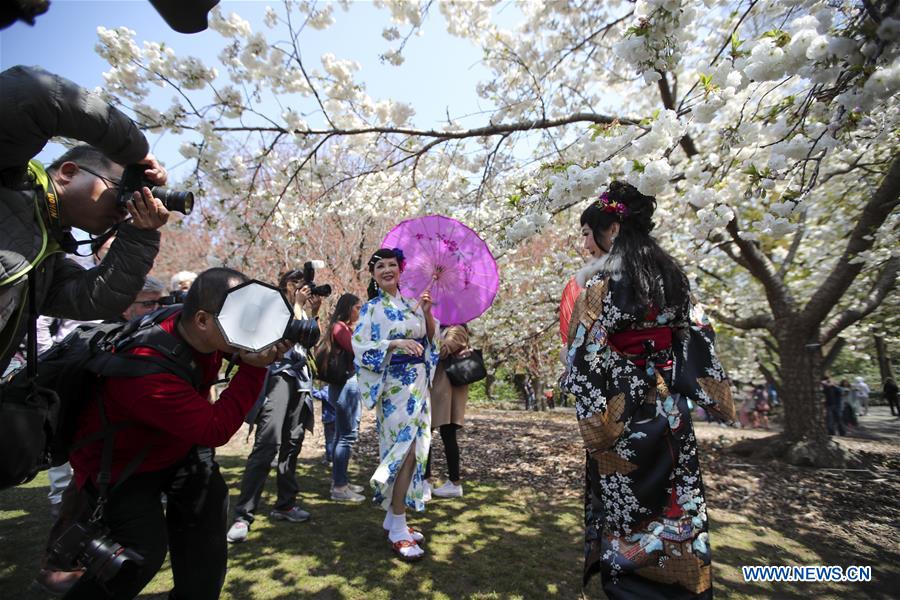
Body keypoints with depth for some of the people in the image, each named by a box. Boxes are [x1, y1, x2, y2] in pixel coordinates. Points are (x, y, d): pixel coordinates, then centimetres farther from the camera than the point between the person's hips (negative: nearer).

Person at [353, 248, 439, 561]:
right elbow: (360, 346, -12)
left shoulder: (410, 303, 10)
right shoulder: (372, 308, -4)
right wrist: (394, 343, -23)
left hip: (418, 384, 6)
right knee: (406, 450, -9)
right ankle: (398, 530, 5)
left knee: (413, 450, 11)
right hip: (395, 385, -6)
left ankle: (393, 516, 28)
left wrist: (427, 312, -4)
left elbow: (431, 338, 12)